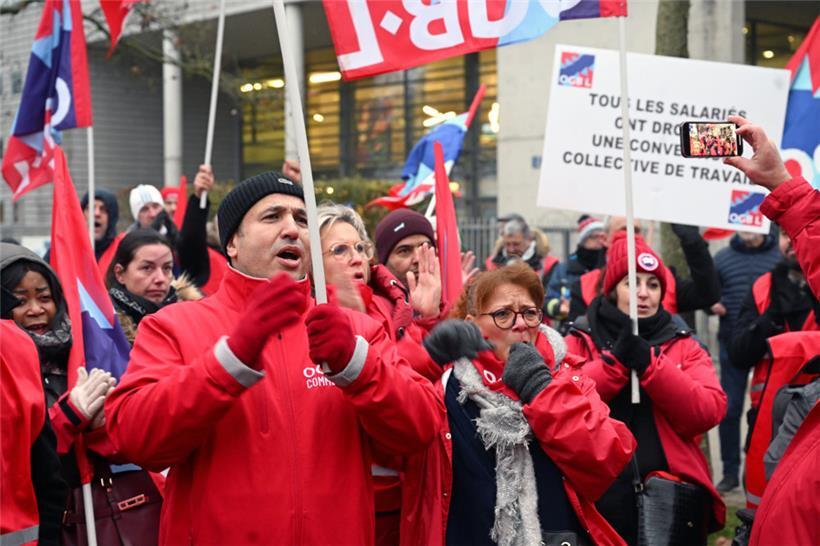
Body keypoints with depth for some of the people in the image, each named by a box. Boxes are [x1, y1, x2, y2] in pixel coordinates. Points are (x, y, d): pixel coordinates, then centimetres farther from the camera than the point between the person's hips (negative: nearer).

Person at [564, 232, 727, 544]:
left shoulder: (684, 347, 9)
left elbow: (709, 412, -7)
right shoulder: (580, 341, 5)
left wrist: (648, 363, -15)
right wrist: (615, 360, -18)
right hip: (599, 499, -1)